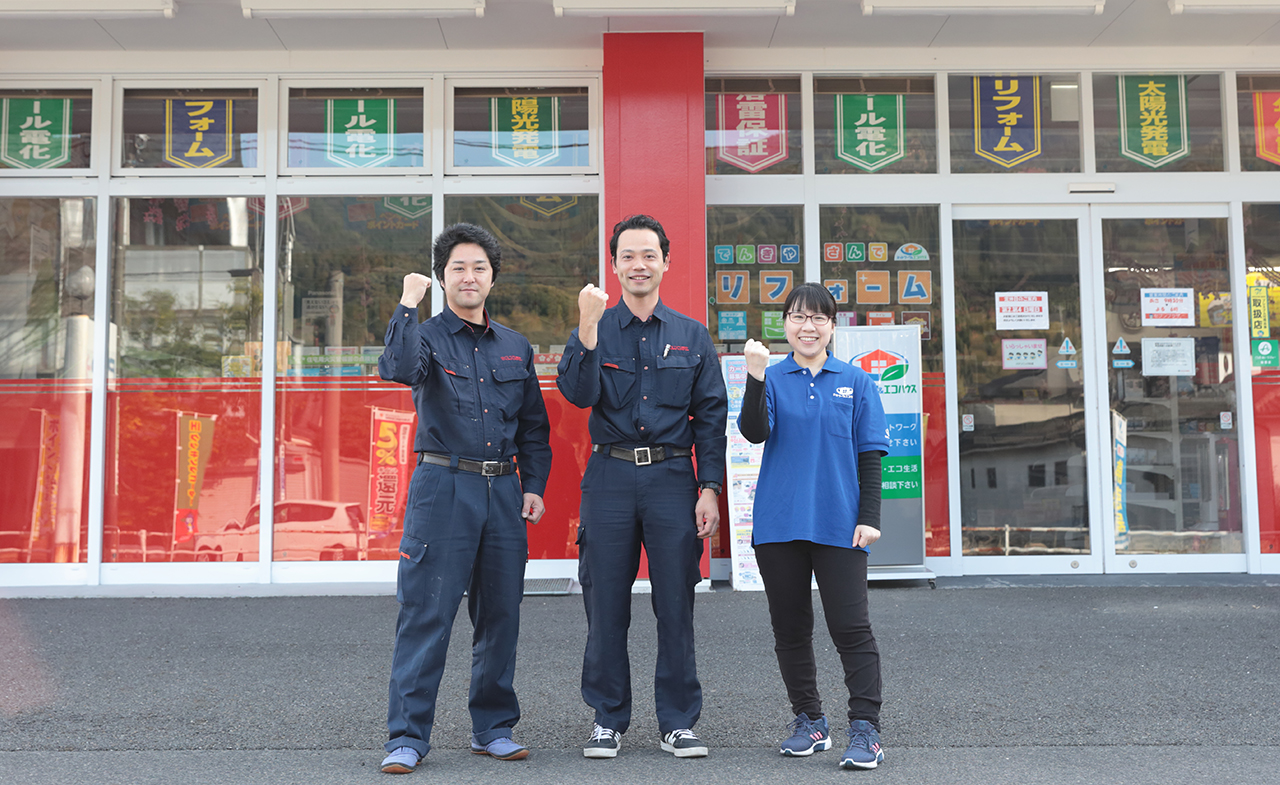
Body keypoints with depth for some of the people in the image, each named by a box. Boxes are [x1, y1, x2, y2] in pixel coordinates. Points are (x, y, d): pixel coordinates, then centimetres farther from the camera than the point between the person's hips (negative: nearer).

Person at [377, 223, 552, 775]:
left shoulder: (516, 348, 15)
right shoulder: (427, 337, 3)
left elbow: (534, 427, 17)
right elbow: (398, 369, -22)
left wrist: (534, 486, 8)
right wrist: (407, 305, -19)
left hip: (503, 490, 4)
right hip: (443, 486, -4)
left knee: (500, 615, 9)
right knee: (426, 614, -4)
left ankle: (493, 728, 22)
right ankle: (408, 737, 5)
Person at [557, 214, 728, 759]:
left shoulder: (692, 336, 10)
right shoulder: (595, 330, 8)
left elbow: (711, 417, 7)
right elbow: (578, 394, -9)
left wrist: (709, 489, -1)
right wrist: (588, 328, -20)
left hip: (672, 477, 0)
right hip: (609, 477, 0)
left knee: (676, 603, 3)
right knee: (605, 604, 5)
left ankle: (679, 721, 16)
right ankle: (608, 719, 18)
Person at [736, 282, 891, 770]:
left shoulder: (856, 382, 6)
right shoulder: (772, 379, 6)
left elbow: (870, 455, 6)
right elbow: (754, 433, -11)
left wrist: (869, 516, -3)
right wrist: (756, 377, -25)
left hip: (839, 524, -1)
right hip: (780, 524, 2)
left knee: (851, 627, -5)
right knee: (790, 628, 10)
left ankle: (865, 730, 1)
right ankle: (809, 722, 24)